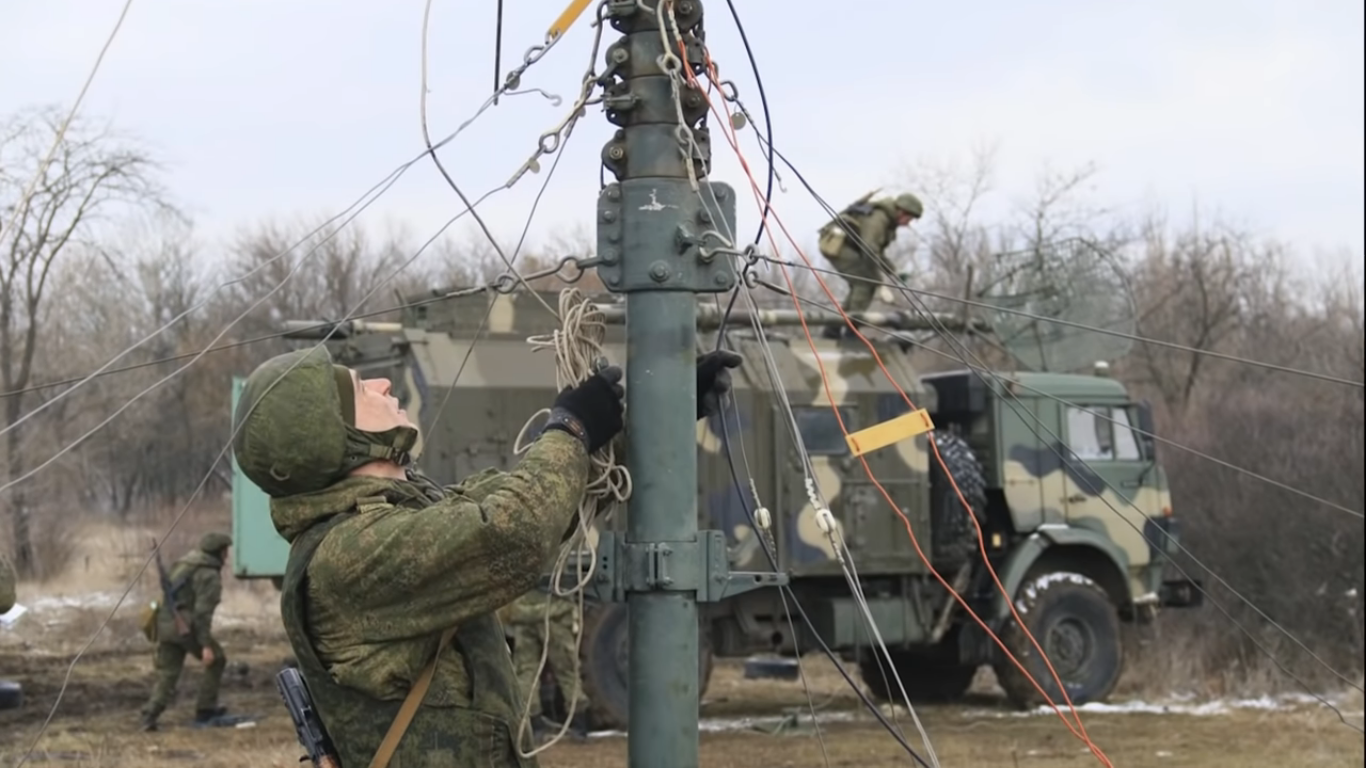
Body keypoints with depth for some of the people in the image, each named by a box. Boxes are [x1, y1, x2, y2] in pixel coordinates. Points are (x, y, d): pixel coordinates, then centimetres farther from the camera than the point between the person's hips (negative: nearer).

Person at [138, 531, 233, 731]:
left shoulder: (182, 565, 21)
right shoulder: (209, 575, -8)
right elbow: (202, 611, -17)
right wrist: (206, 644, -19)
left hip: (165, 623, 8)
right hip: (185, 626, -8)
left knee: (167, 674, 9)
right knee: (216, 660, 13)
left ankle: (149, 718, -6)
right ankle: (205, 709, 15)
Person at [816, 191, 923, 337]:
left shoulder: (887, 220, 15)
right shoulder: (879, 217, -18)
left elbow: (877, 252, 23)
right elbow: (870, 250, -26)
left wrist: (893, 272, 11)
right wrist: (879, 282, -26)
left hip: (838, 245, 11)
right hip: (836, 244, -11)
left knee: (861, 285, 12)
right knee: (866, 281, -14)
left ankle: (833, 329, 12)